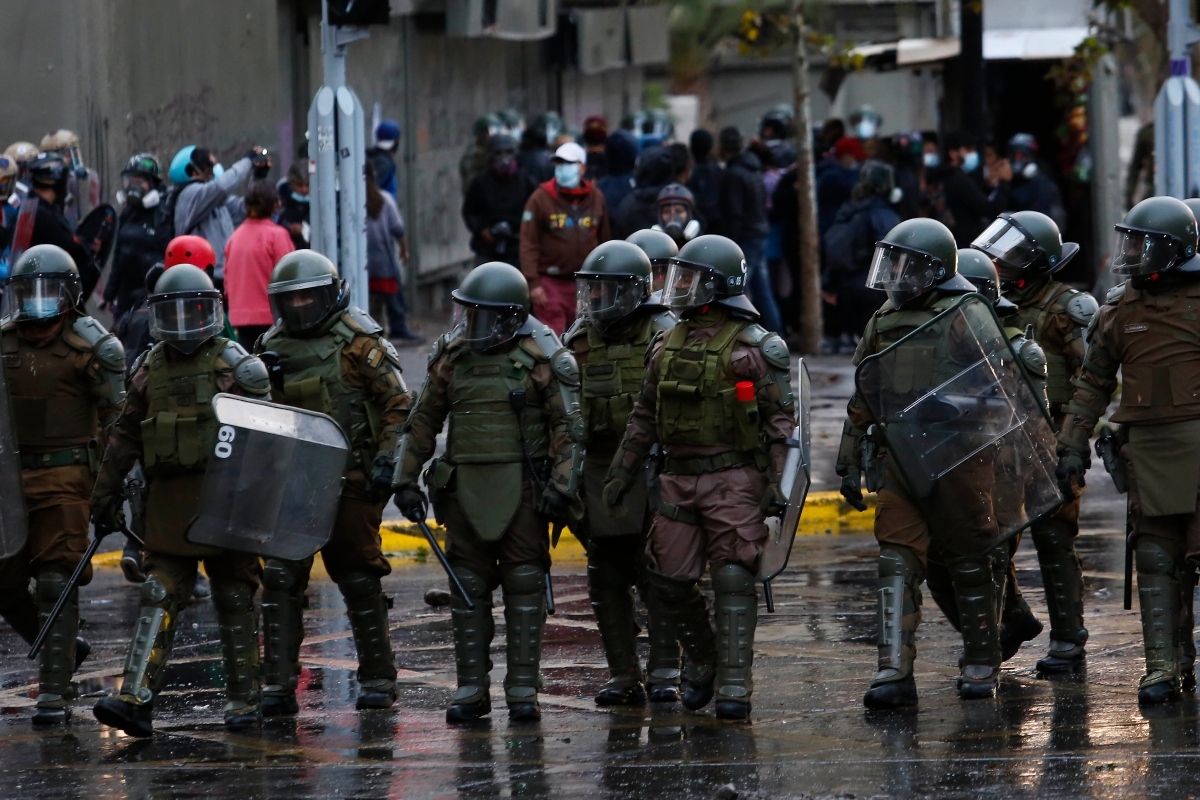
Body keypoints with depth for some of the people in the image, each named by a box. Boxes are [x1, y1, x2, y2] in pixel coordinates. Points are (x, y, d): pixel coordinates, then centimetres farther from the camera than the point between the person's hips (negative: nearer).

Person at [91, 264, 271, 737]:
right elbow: (124, 436, 16)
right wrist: (105, 492, 13)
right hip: (169, 503, 3)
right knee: (159, 598, -3)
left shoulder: (235, 365, -1)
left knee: (234, 600, 4)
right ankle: (136, 698, -10)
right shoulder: (149, 370, 11)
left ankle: (244, 698, 12)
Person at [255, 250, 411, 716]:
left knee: (358, 579, 3)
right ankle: (278, 685, -2)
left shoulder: (358, 341, -4)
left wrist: (387, 461, -12)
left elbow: (397, 405, -5)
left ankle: (378, 679, 15)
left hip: (350, 481, -4)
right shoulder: (273, 347, 11)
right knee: (281, 578, -4)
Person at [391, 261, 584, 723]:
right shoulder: (452, 356, 8)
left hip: (522, 488, -4)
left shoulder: (541, 357, -5)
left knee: (524, 588, -1)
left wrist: (561, 488, -11)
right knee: (468, 589, 5)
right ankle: (471, 691, 11)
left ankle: (523, 691, 4)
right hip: (465, 487, 4)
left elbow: (568, 427, -5)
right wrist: (406, 479, 11)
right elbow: (424, 421, 15)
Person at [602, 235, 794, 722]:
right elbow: (644, 416, 19)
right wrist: (622, 471, 15)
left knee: (733, 580, -9)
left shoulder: (754, 346, -6)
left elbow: (781, 420, -7)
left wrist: (777, 482, -13)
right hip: (678, 478, 6)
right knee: (669, 581, 5)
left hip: (733, 478, -6)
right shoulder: (668, 345, 13)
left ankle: (734, 686, -7)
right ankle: (703, 661, 26)